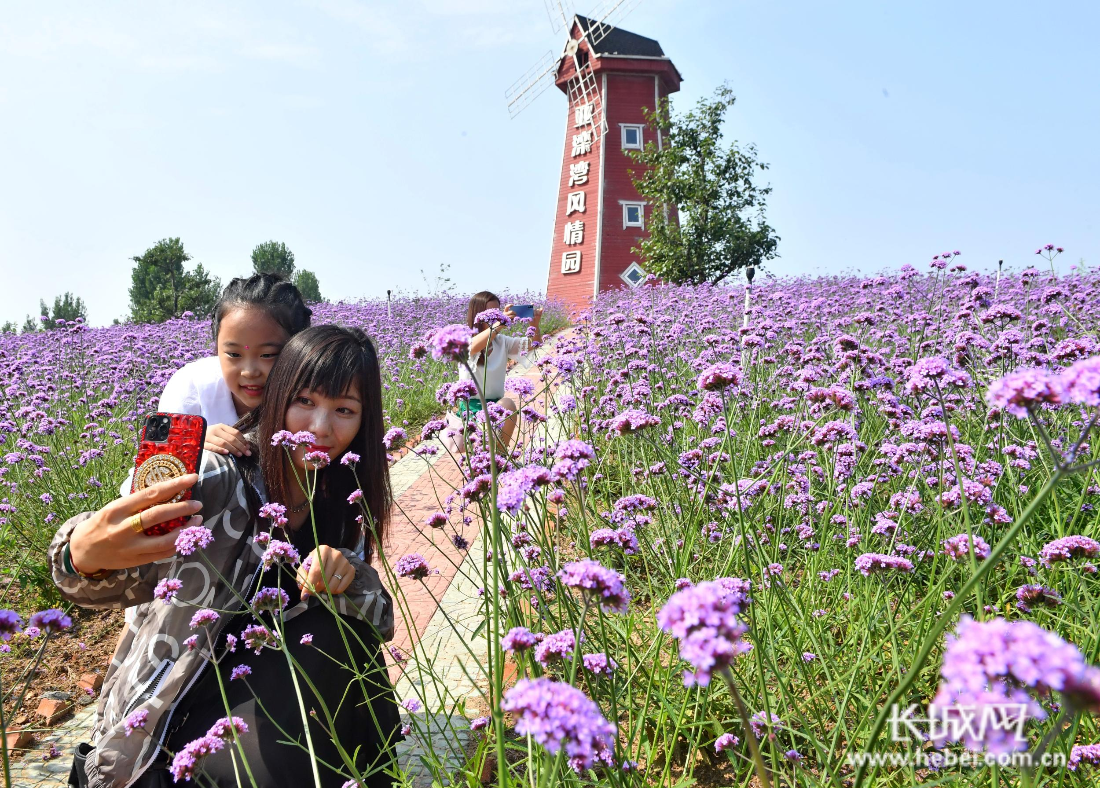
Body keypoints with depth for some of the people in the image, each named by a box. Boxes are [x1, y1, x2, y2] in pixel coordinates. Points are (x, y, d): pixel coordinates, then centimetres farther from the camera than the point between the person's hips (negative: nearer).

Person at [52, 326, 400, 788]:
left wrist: (346, 578, -25)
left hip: (259, 688, 5)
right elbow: (124, 579, -31)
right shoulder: (222, 476, -18)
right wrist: (85, 558, -55)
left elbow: (381, 619, -4)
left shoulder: (342, 500, -1)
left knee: (340, 629, -20)